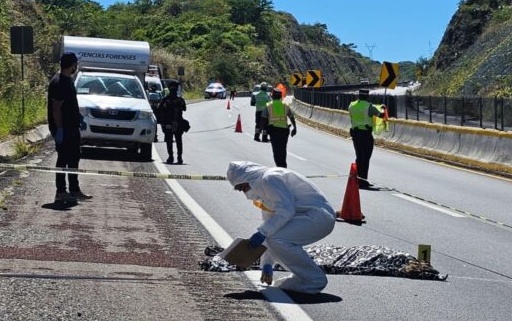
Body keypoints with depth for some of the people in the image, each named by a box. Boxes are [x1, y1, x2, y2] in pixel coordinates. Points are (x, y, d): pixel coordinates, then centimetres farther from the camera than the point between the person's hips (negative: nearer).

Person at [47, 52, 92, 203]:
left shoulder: (67, 80, 11)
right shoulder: (58, 83, -19)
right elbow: (56, 108, -21)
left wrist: (80, 118, 22)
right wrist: (59, 130, -22)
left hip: (72, 127, 10)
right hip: (63, 130, -10)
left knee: (74, 158, 14)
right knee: (63, 160, -3)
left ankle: (75, 190, 22)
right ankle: (61, 192, 4)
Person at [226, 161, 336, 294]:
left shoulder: (269, 179, -11)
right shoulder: (264, 190, 22)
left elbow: (286, 210, -22)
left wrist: (262, 233, -19)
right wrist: (267, 265, 19)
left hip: (319, 216, -10)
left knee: (276, 239, -23)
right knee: (269, 239, 11)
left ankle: (315, 280, -13)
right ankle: (300, 278, 14)